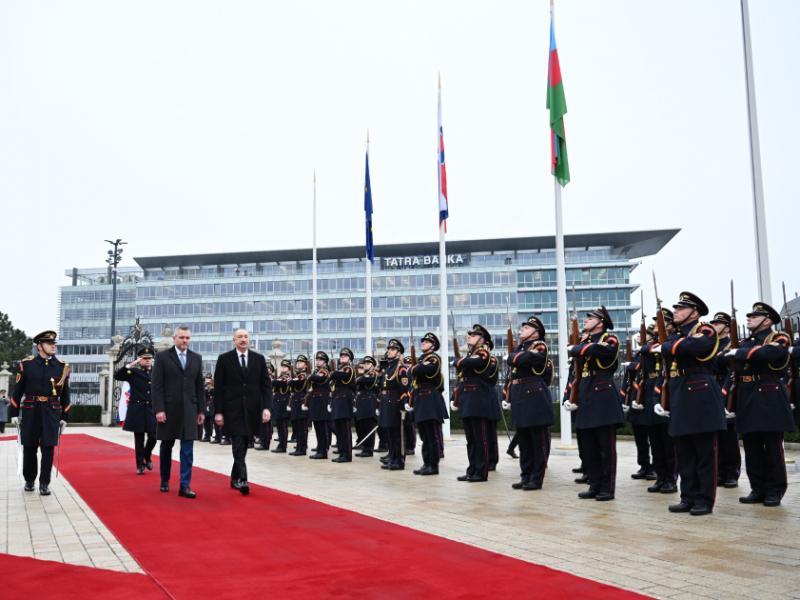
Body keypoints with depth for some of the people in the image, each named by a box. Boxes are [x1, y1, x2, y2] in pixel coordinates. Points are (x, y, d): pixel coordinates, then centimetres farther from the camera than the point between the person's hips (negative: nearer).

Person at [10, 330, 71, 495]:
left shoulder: (62, 367, 4)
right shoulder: (26, 364, 0)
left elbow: (65, 394, 8)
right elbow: (17, 390, 4)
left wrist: (64, 417, 5)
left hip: (52, 412, 0)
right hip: (30, 411, 0)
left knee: (48, 448, -3)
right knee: (29, 448, 8)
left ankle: (44, 483, 5)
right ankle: (29, 480, 26)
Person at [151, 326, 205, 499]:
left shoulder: (196, 358, 8)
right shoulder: (162, 356, -2)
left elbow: (199, 386, 10)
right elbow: (156, 386, -6)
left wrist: (201, 410, 6)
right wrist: (159, 409, -13)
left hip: (189, 410, 2)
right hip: (168, 409, -2)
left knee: (188, 449, -4)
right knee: (166, 447, 11)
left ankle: (185, 486, -2)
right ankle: (165, 480, 29)